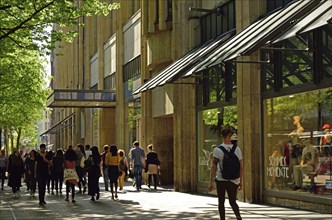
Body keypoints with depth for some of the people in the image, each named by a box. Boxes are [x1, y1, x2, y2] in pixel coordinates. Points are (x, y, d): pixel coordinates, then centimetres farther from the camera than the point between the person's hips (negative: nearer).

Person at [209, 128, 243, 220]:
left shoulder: (217, 150, -7)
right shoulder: (237, 149, 0)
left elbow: (214, 167, -9)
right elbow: (241, 167, 2)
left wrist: (211, 182, -3)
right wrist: (240, 181, 11)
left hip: (220, 179, -2)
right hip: (234, 180, 2)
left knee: (221, 202, 13)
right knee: (233, 201, 13)